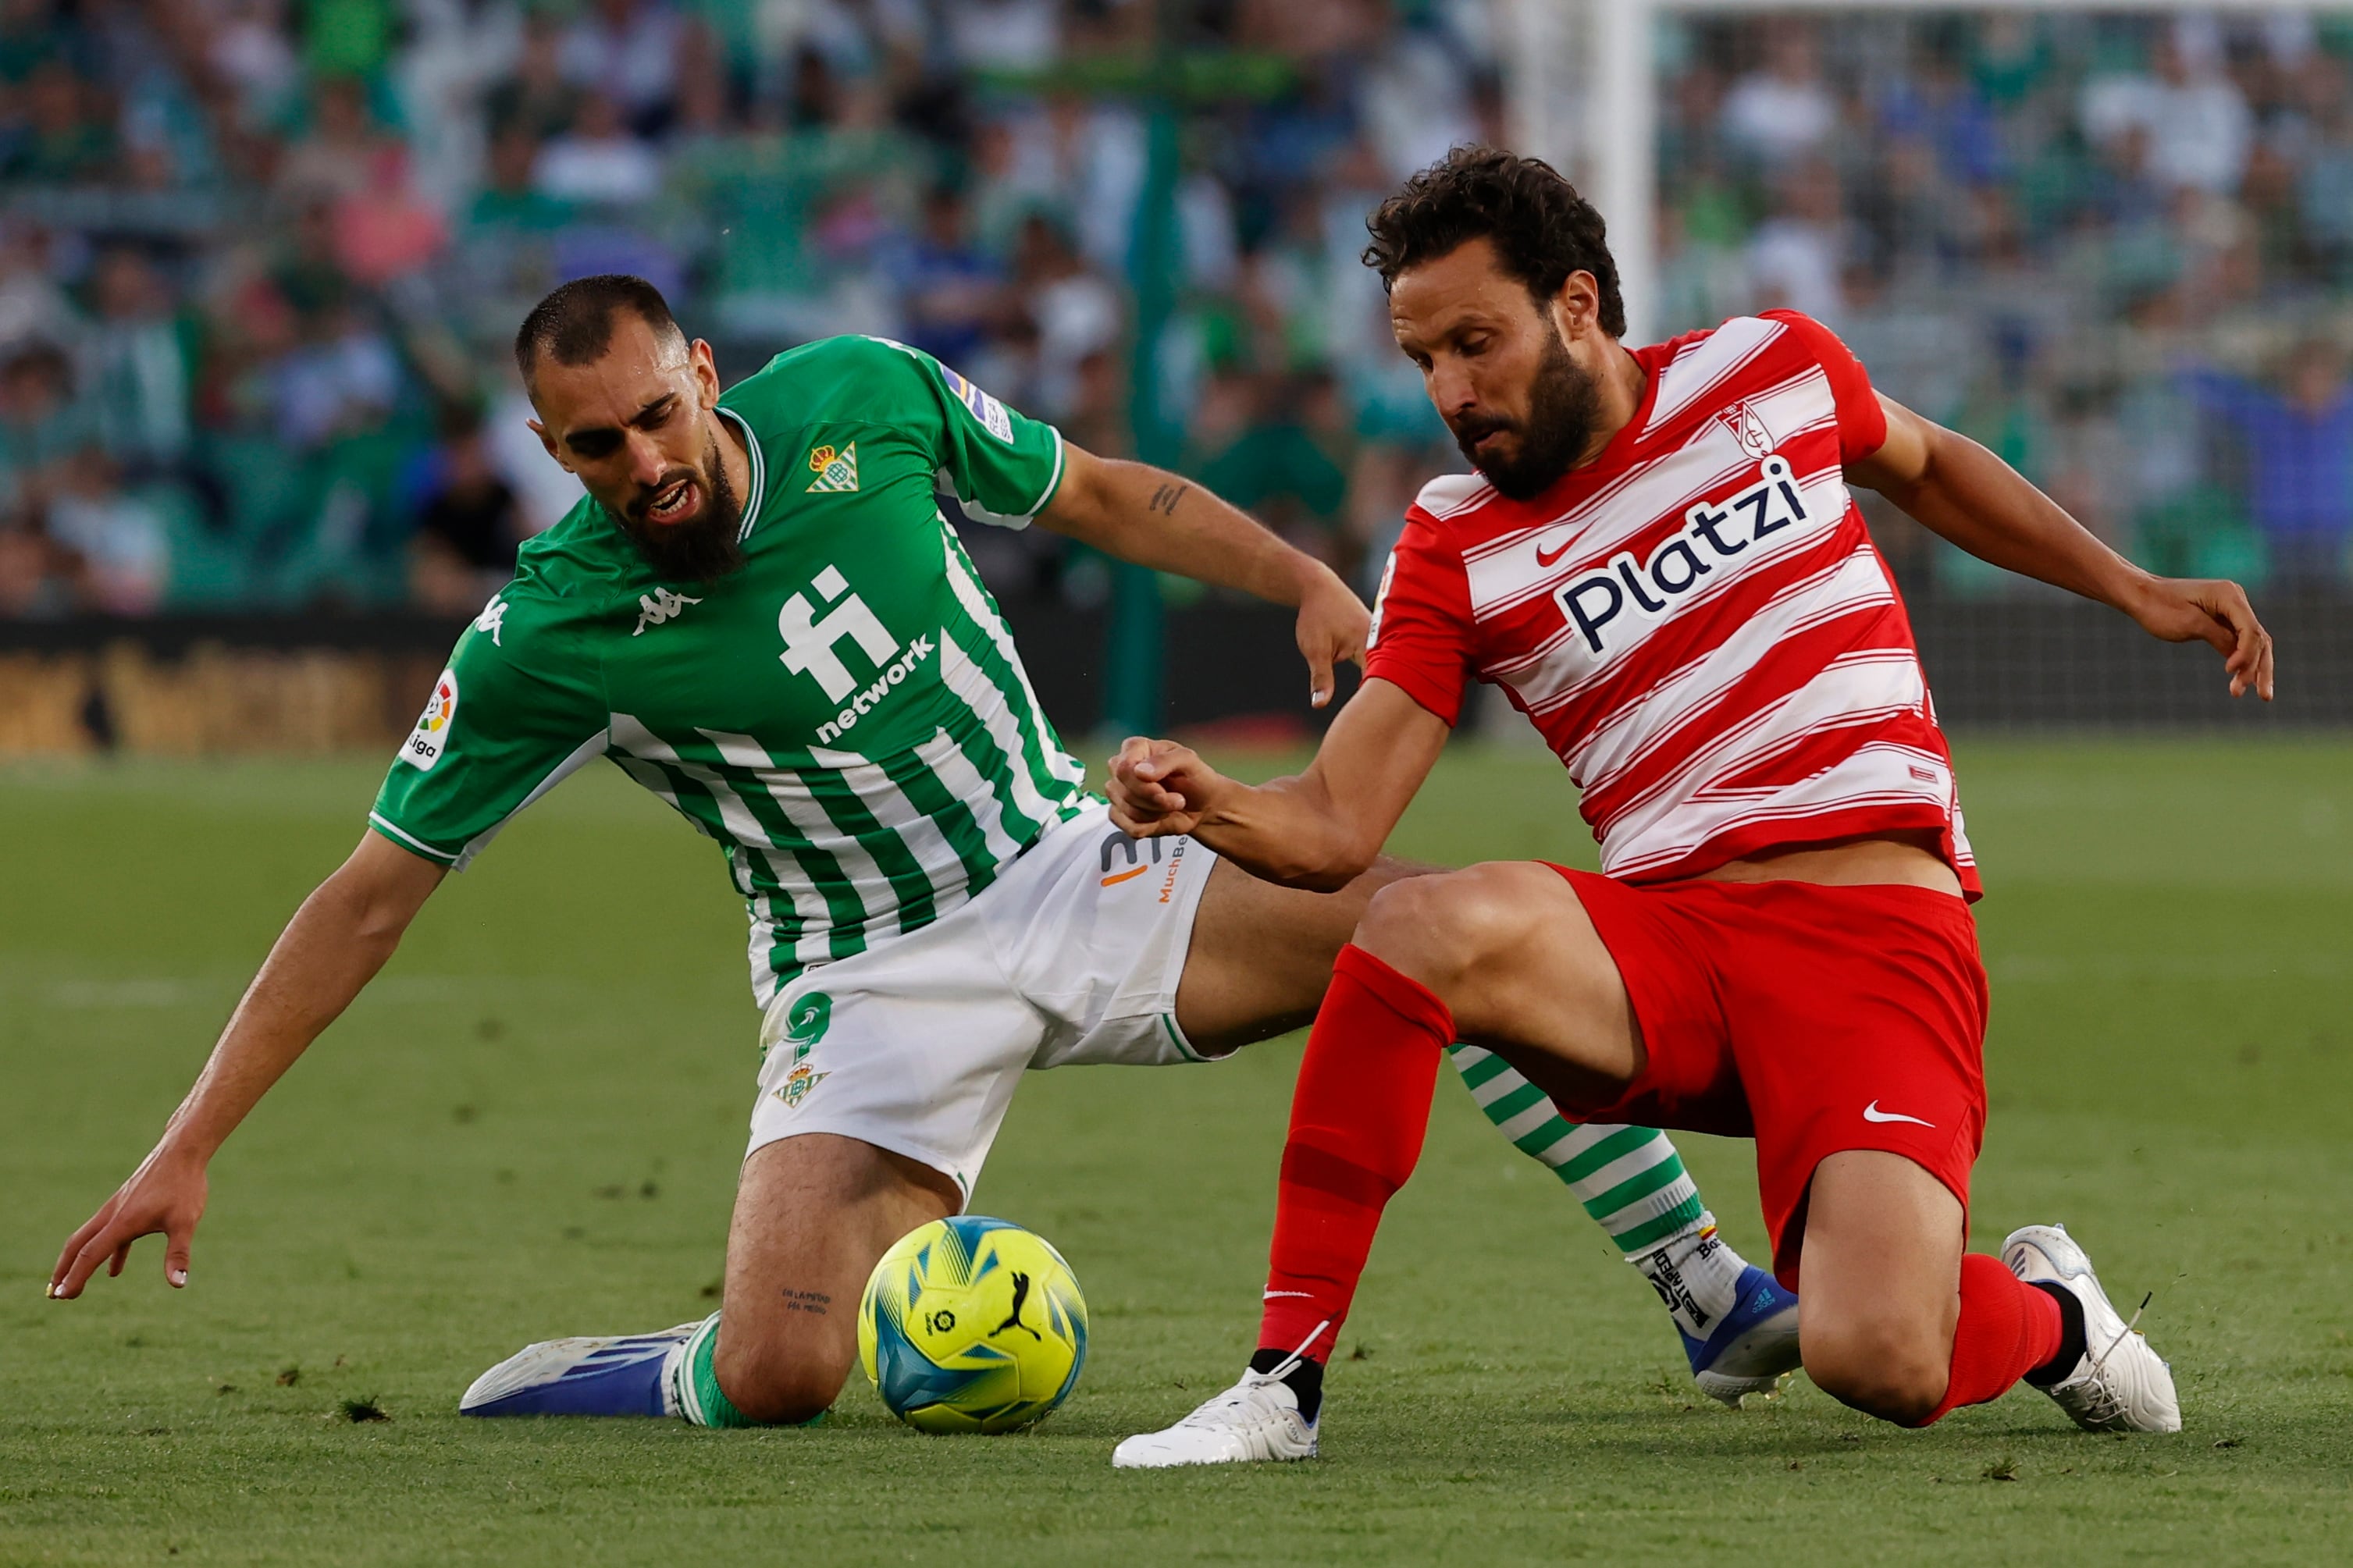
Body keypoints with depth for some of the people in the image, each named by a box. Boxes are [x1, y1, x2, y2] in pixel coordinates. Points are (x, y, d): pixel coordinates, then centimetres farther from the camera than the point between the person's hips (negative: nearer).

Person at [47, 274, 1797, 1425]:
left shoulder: (862, 399, -9)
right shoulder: (547, 634, -15)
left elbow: (1107, 496, 8)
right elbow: (374, 893, -9)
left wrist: (1305, 579, -8)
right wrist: (188, 1148, -13)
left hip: (1071, 864, 3)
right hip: (873, 978, -3)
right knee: (777, 1370, -26)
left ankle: (1715, 1299, 1)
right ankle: (562, 1384, 9)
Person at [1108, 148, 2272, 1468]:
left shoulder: (1772, 371, 5)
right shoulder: (1455, 552, 4)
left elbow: (1928, 467, 27)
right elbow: (1333, 827, -3)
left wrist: (2138, 592, 24)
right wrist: (1205, 805, -24)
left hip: (1879, 933, -2)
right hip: (1667, 942, 2)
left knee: (1878, 1365, -26)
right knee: (1424, 930, -33)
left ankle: (2048, 1317, 13)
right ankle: (1286, 1382, -22)